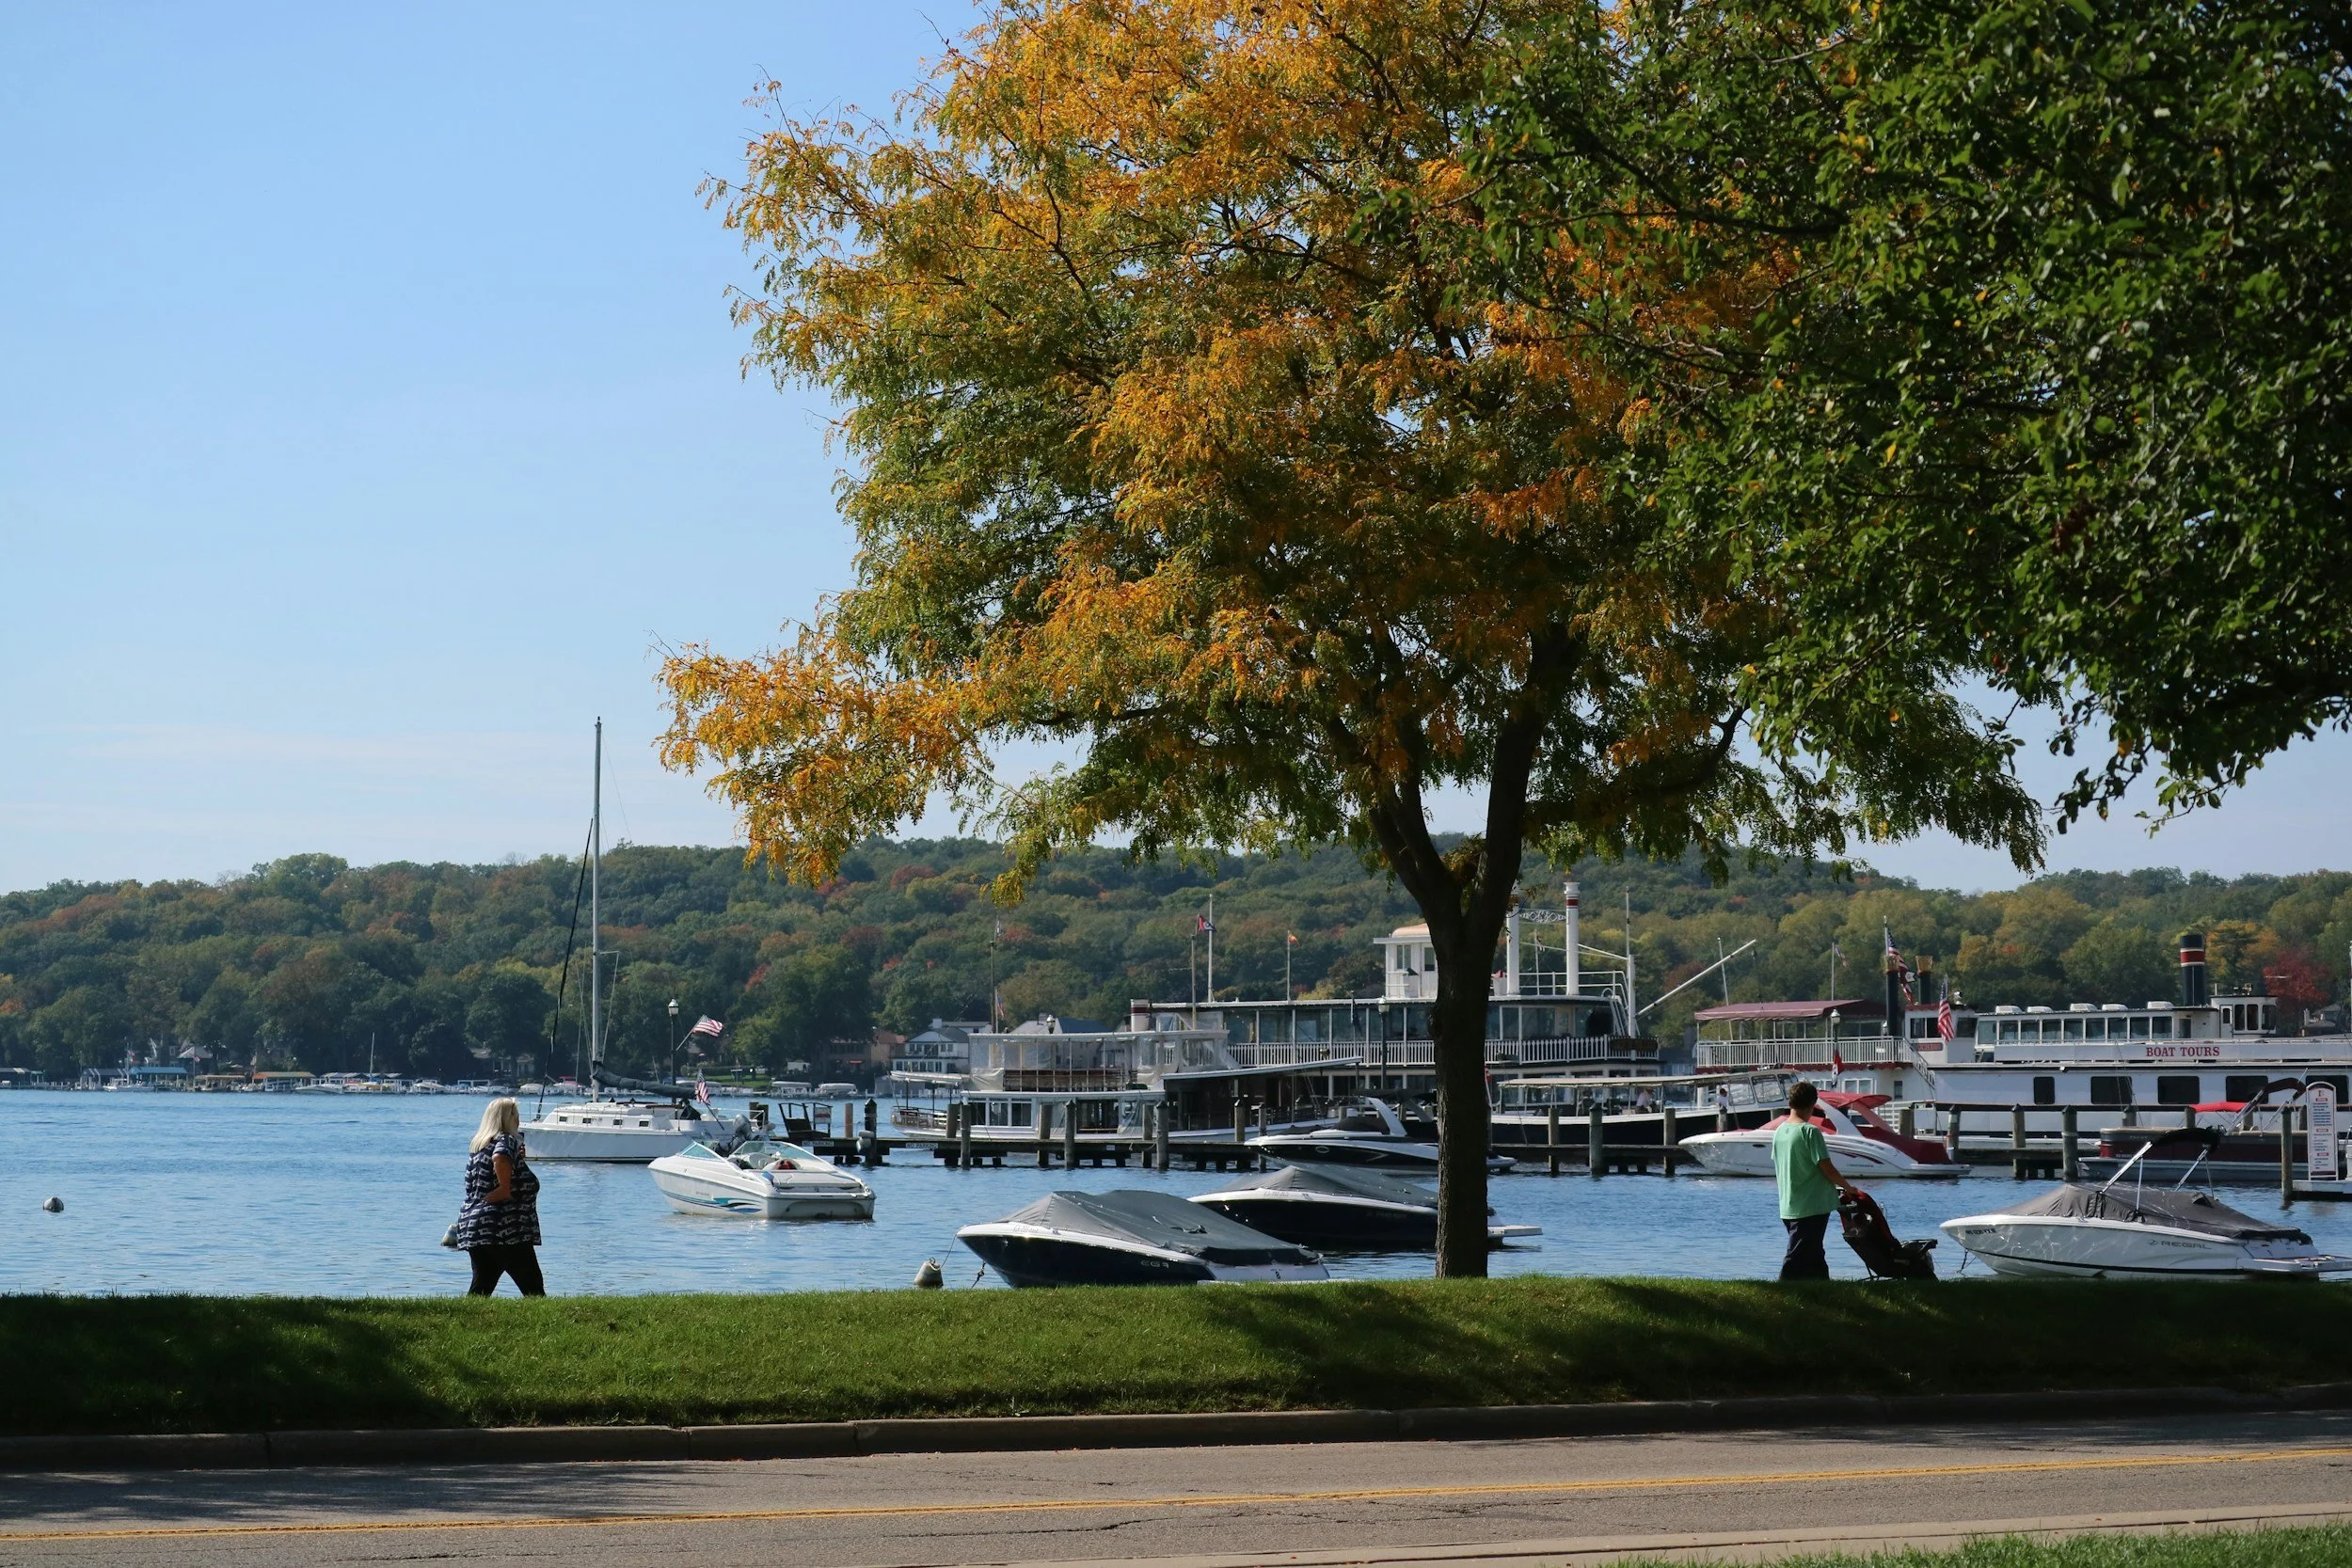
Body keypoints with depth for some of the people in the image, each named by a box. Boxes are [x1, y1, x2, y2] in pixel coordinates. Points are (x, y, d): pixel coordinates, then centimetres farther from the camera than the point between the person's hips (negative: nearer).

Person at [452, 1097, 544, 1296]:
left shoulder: (479, 1146, 18)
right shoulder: (507, 1141, -7)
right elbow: (499, 1157, -28)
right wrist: (506, 1188, -16)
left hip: (473, 1227, 8)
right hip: (505, 1229, -8)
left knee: (480, 1289, 9)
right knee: (534, 1289, -5)